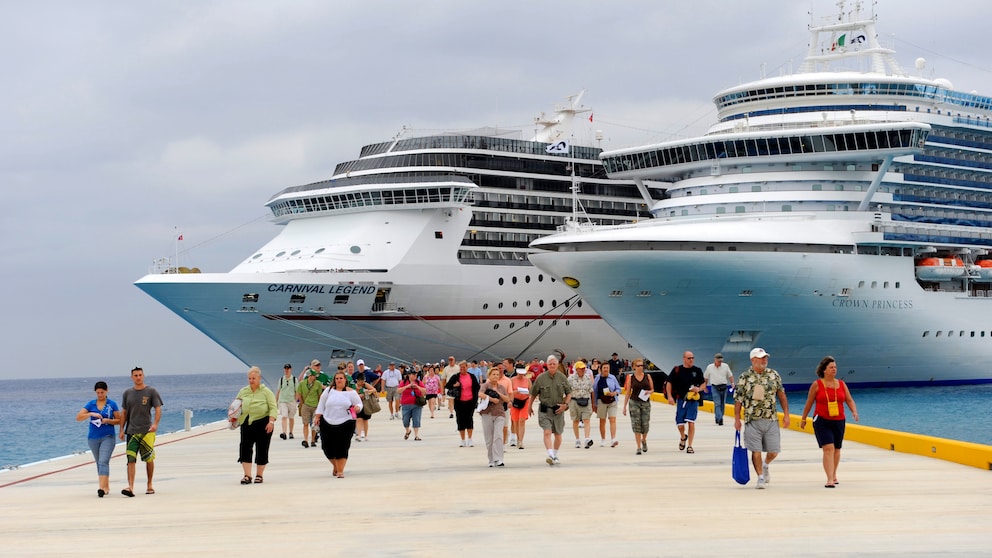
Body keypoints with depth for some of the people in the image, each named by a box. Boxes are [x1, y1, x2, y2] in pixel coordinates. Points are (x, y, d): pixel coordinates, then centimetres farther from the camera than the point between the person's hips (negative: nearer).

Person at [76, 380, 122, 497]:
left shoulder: (112, 404, 1)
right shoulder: (91, 404, 6)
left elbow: (119, 420, 3)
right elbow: (78, 417, -1)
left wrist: (108, 420, -15)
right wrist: (91, 414, -16)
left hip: (108, 436, -4)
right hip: (93, 438, 4)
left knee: (103, 461, -17)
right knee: (98, 463, 12)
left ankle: (102, 488, -25)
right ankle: (106, 486, 23)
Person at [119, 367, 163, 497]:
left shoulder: (151, 391, 2)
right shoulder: (127, 393, 11)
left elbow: (158, 409, -4)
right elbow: (124, 413, 16)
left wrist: (155, 424, -20)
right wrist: (122, 429, 9)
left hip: (147, 431, -2)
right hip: (131, 431, 2)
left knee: (149, 459, 6)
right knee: (131, 459, -10)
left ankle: (149, 486, 20)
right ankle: (130, 487, -18)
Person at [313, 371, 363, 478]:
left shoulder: (351, 392, 3)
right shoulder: (329, 390, 6)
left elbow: (359, 403, 8)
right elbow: (321, 404, 10)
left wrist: (357, 407, -15)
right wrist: (317, 417, 4)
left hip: (345, 424, -2)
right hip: (327, 424, 2)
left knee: (342, 448, -8)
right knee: (328, 447, 4)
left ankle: (340, 471, 2)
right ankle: (335, 465, 32)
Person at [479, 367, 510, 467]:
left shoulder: (502, 387, 14)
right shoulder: (486, 385, 3)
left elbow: (508, 400, 8)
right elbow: (480, 394, -16)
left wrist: (499, 394, -4)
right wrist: (491, 399, -21)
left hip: (499, 414, 2)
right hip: (487, 414, -2)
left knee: (498, 436, -14)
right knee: (489, 439, 2)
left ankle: (498, 459, -18)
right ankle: (491, 460, 11)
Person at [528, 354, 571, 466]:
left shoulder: (562, 377, 1)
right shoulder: (541, 378, -3)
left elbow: (569, 393, 10)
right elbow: (533, 394, 9)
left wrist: (565, 404, -4)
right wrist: (530, 406, 15)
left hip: (558, 410, 2)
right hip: (545, 409, -2)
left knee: (558, 434, 11)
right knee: (547, 432, -18)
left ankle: (555, 456, 27)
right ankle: (550, 456, -27)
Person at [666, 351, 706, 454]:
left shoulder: (697, 370, 4)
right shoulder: (677, 370, 0)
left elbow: (703, 384, 10)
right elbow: (669, 383, 1)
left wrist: (699, 389, -12)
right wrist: (669, 396, -9)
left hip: (693, 400, 0)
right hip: (681, 400, 0)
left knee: (691, 422, -10)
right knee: (680, 424, 3)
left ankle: (689, 446, -1)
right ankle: (683, 437, 38)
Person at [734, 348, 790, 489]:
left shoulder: (774, 375, 6)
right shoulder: (744, 378, -2)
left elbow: (781, 395, 11)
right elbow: (738, 400, 0)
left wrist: (786, 414, 7)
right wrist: (737, 419, -4)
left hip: (771, 420, 2)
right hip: (753, 420, -2)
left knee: (773, 451, 3)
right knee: (756, 451, -4)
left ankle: (765, 465, 35)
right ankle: (761, 477, 10)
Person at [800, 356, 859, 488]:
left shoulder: (841, 384, 7)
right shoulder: (816, 385, -2)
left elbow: (849, 400, 9)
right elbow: (809, 403, 6)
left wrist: (854, 412, -10)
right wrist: (803, 419, 12)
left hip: (839, 421, 4)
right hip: (822, 421, -4)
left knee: (836, 450, 15)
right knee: (828, 449, -17)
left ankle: (833, 474, 38)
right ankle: (830, 480, -19)